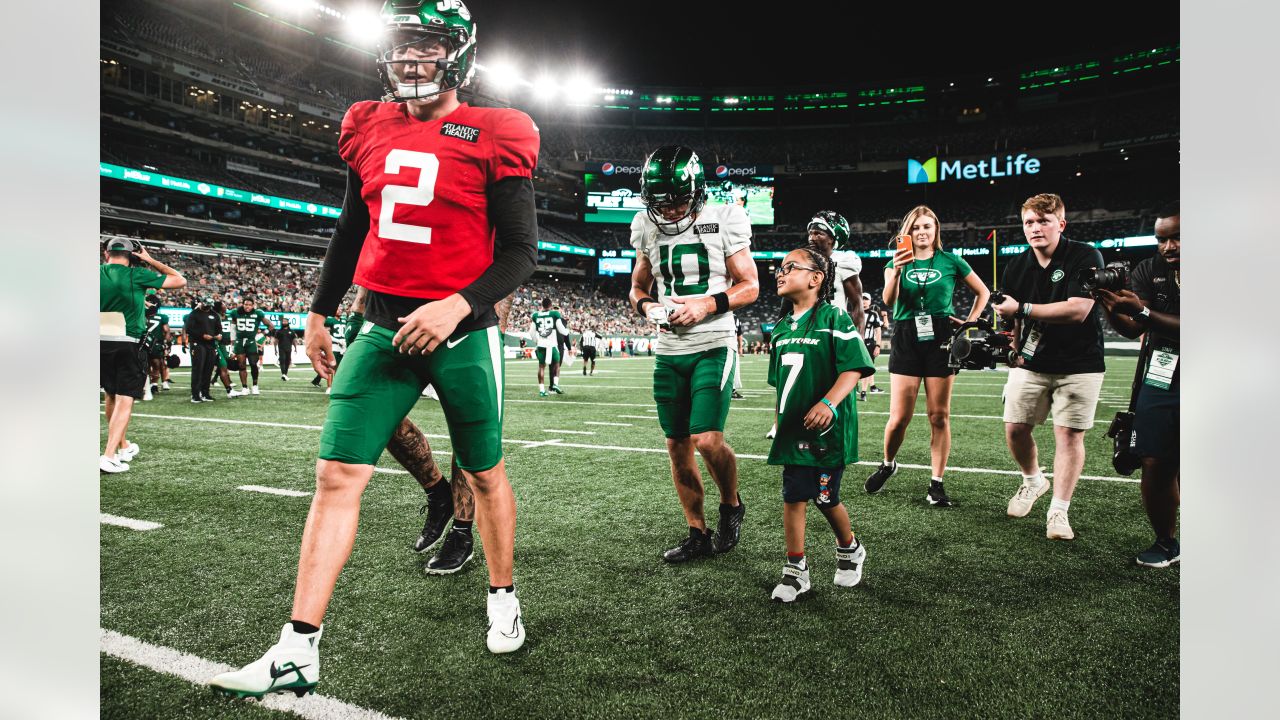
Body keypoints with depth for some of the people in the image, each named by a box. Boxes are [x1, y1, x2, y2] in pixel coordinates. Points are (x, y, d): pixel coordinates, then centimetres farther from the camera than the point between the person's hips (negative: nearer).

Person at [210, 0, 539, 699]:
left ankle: (503, 600, 35)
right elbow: (352, 230, 19)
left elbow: (522, 251, -7)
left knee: (485, 475, 12)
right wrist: (318, 313, 23)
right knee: (337, 475, -2)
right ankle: (298, 651, 6)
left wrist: (459, 305, -21)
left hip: (462, 332, -4)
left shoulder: (492, 138, -6)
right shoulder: (370, 129, 9)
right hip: (383, 327, 4)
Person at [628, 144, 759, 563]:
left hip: (713, 347, -5)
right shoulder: (648, 229, 5)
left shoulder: (723, 222, -6)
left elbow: (749, 286, -2)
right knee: (678, 446, 7)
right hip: (669, 352, 5)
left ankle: (732, 506, 16)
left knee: (707, 440, -15)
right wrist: (647, 307, -6)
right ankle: (698, 534, 22)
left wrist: (707, 304, -18)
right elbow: (638, 288, 17)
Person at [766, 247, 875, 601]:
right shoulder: (781, 328, 11)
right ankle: (795, 569, 16)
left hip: (827, 430, -5)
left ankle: (850, 550, 34)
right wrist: (780, 422, 17)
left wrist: (828, 403, -30)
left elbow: (854, 368, -17)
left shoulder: (833, 318, -9)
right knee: (792, 497, 4)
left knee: (825, 498, 5)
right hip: (793, 432, 6)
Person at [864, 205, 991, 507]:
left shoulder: (951, 261, 7)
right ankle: (887, 465, 24)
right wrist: (897, 270, -24)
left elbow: (982, 292, 17)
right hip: (906, 340, 0)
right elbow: (889, 301, -10)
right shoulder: (897, 262, 8)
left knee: (939, 415, 1)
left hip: (940, 340, 0)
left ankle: (937, 483, 11)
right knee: (899, 417, -3)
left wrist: (970, 323, 6)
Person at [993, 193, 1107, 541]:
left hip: (1078, 364, -4)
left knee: (1069, 434, -4)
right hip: (1031, 364, 4)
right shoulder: (1016, 267, 5)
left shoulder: (1086, 258, -11)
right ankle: (1032, 480, 29)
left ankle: (1058, 512, 4)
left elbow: (1077, 310, -23)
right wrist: (1016, 351, 7)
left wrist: (1022, 308, -21)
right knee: (1015, 428, 0)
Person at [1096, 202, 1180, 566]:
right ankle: (1166, 542, 18)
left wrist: (1143, 311, -29)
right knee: (1156, 465, 1)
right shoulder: (1148, 271, 2)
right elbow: (1132, 329, -6)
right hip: (1160, 382, 3)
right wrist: (1111, 306, -24)